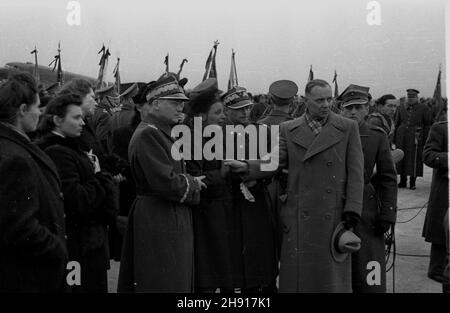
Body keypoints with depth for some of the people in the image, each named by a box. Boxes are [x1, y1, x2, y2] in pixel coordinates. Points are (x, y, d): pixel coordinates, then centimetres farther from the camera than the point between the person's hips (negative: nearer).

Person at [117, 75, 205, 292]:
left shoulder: (165, 132, 15)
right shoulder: (147, 135, -18)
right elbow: (165, 182, -24)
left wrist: (191, 182, -1)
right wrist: (192, 184, -8)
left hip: (176, 218, 10)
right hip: (157, 221, -10)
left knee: (180, 281, 16)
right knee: (164, 283, -2)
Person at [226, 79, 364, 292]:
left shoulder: (348, 128, 3)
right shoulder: (288, 130, 8)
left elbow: (355, 174, 1)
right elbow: (275, 162, -3)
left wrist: (351, 215, -7)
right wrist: (247, 167, -22)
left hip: (334, 218, -1)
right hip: (298, 219, 1)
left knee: (334, 280, 3)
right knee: (297, 278, 5)